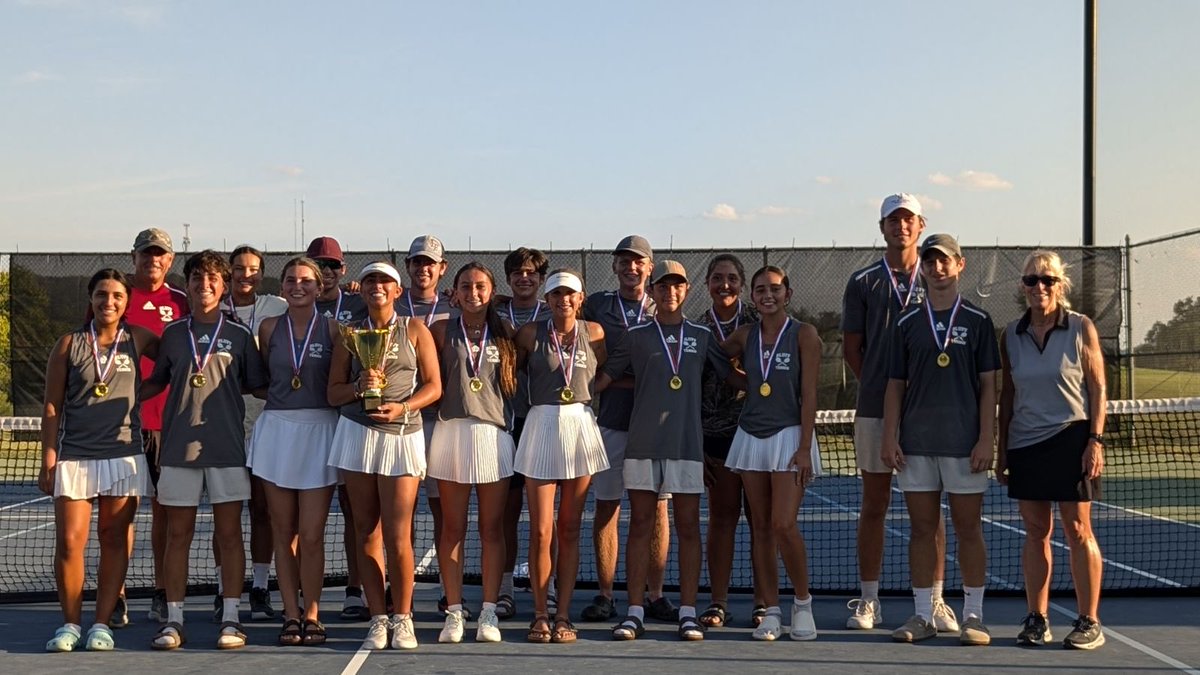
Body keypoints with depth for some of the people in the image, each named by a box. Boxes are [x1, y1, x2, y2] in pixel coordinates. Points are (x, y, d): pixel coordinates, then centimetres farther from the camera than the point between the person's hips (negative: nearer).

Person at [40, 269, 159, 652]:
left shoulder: (137, 339, 6)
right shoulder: (69, 344, 4)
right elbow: (51, 406, 5)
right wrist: (48, 458, 0)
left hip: (123, 454, 1)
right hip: (74, 455, 0)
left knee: (115, 540, 3)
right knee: (69, 541, -4)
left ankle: (102, 624, 12)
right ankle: (70, 623, 10)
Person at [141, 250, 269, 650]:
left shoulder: (238, 335, 6)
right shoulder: (173, 334, 10)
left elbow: (257, 386, 10)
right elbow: (157, 383, 20)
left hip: (227, 447, -1)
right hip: (178, 447, 1)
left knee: (229, 533, 1)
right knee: (178, 534, 4)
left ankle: (230, 619, 7)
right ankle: (173, 620, 11)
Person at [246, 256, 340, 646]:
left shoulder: (333, 329, 1)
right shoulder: (269, 328, 8)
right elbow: (262, 378, 16)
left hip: (320, 429, -2)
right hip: (276, 428, 2)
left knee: (311, 534, -5)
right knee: (284, 531, 6)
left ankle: (312, 614, 8)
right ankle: (291, 614, 14)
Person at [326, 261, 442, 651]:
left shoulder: (415, 331, 8)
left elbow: (434, 386, 3)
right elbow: (333, 393, 9)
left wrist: (402, 407, -13)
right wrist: (358, 388, -11)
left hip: (401, 434, -2)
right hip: (356, 433, 2)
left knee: (397, 535, -7)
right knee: (366, 531, 3)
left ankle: (402, 619, 6)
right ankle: (377, 620, 10)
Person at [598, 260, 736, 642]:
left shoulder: (701, 337, 10)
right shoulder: (637, 336, 8)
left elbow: (733, 376, 18)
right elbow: (603, 379, 10)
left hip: (687, 445, 1)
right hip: (642, 444, 0)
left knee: (688, 528, 2)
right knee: (640, 526, 2)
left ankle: (688, 613, 7)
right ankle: (634, 614, 7)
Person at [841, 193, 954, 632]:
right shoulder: (863, 282, 7)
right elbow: (851, 348, 7)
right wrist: (881, 386, 2)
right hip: (874, 410, 0)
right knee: (874, 505, 4)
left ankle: (935, 601, 8)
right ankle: (868, 600, 11)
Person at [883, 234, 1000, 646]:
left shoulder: (977, 321, 3)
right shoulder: (907, 323, 9)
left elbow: (988, 385, 1)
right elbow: (895, 385, 10)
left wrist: (986, 440, -7)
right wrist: (889, 438, 1)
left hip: (964, 444, -2)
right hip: (915, 445, 2)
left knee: (968, 530, 2)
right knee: (921, 530, 6)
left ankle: (973, 616, 10)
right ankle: (922, 616, 12)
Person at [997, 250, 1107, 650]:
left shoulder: (1082, 328, -2)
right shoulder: (1011, 336, 7)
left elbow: (1098, 388, -2)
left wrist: (1096, 440, -10)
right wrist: (1002, 449, 10)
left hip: (1070, 440, -3)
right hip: (1025, 444, 3)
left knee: (1078, 531, -1)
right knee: (1035, 532, 7)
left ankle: (1089, 622, 8)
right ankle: (1036, 619, 14)